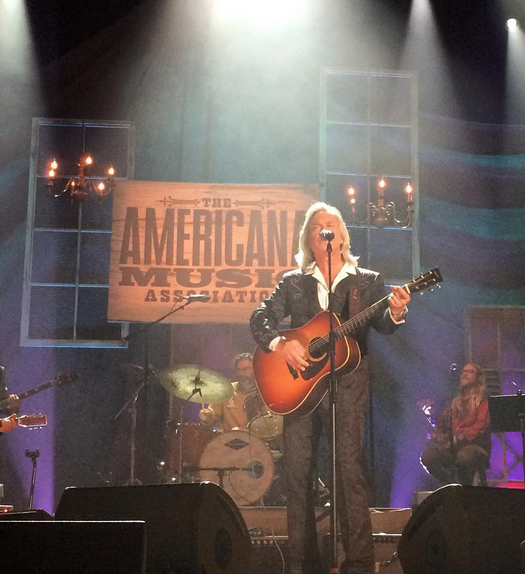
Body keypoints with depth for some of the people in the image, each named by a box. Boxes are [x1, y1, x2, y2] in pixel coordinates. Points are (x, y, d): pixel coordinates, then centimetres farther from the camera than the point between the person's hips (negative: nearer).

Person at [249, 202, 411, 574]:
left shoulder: (367, 281, 11)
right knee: (297, 472, -1)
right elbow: (261, 318, 8)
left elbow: (381, 325, -2)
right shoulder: (293, 282, 15)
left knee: (350, 469, -12)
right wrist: (278, 344, -11)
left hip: (347, 385, -2)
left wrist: (395, 313, -25)